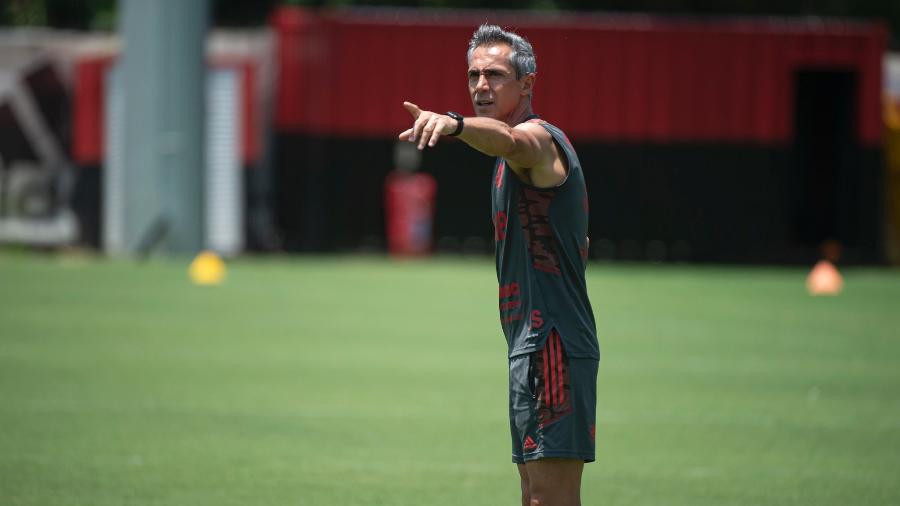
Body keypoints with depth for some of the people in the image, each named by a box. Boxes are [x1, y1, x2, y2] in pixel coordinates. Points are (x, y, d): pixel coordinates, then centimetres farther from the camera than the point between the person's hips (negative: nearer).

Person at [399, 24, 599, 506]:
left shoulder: (537, 136, -11)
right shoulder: (526, 154, 22)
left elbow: (506, 140, -38)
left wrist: (454, 123, -57)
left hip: (551, 347, -11)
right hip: (533, 347, 11)